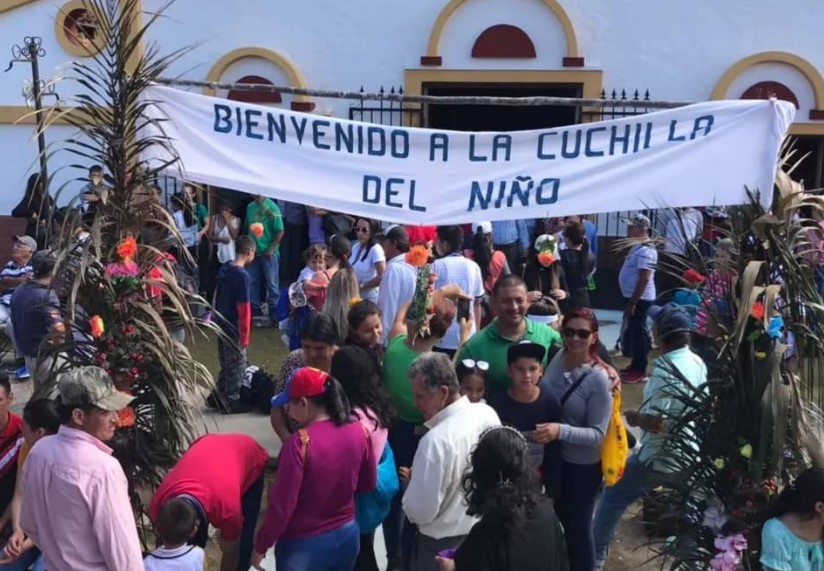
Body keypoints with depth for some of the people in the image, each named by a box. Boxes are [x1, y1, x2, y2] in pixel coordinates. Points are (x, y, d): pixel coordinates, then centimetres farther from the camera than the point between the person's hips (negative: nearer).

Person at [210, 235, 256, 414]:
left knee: (226, 363, 20)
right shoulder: (243, 276, -21)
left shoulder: (224, 269, 4)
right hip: (234, 328, -8)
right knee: (237, 364, 5)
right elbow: (244, 309, -21)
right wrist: (245, 335, -16)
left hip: (222, 324, 8)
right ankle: (231, 401, 14)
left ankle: (219, 397, 28)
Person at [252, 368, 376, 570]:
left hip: (304, 544, -6)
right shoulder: (358, 431, -7)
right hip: (347, 535, 6)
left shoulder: (300, 442, -24)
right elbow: (368, 483, 7)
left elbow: (282, 504, -19)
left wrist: (261, 545, -7)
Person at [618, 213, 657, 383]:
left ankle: (640, 371, 2)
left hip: (639, 299, -10)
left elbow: (644, 279, -25)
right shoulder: (638, 247, 13)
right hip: (634, 297, 10)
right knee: (633, 330, 16)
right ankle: (635, 365, 27)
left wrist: (632, 302, -24)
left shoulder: (645, 250, -20)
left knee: (638, 332, -4)